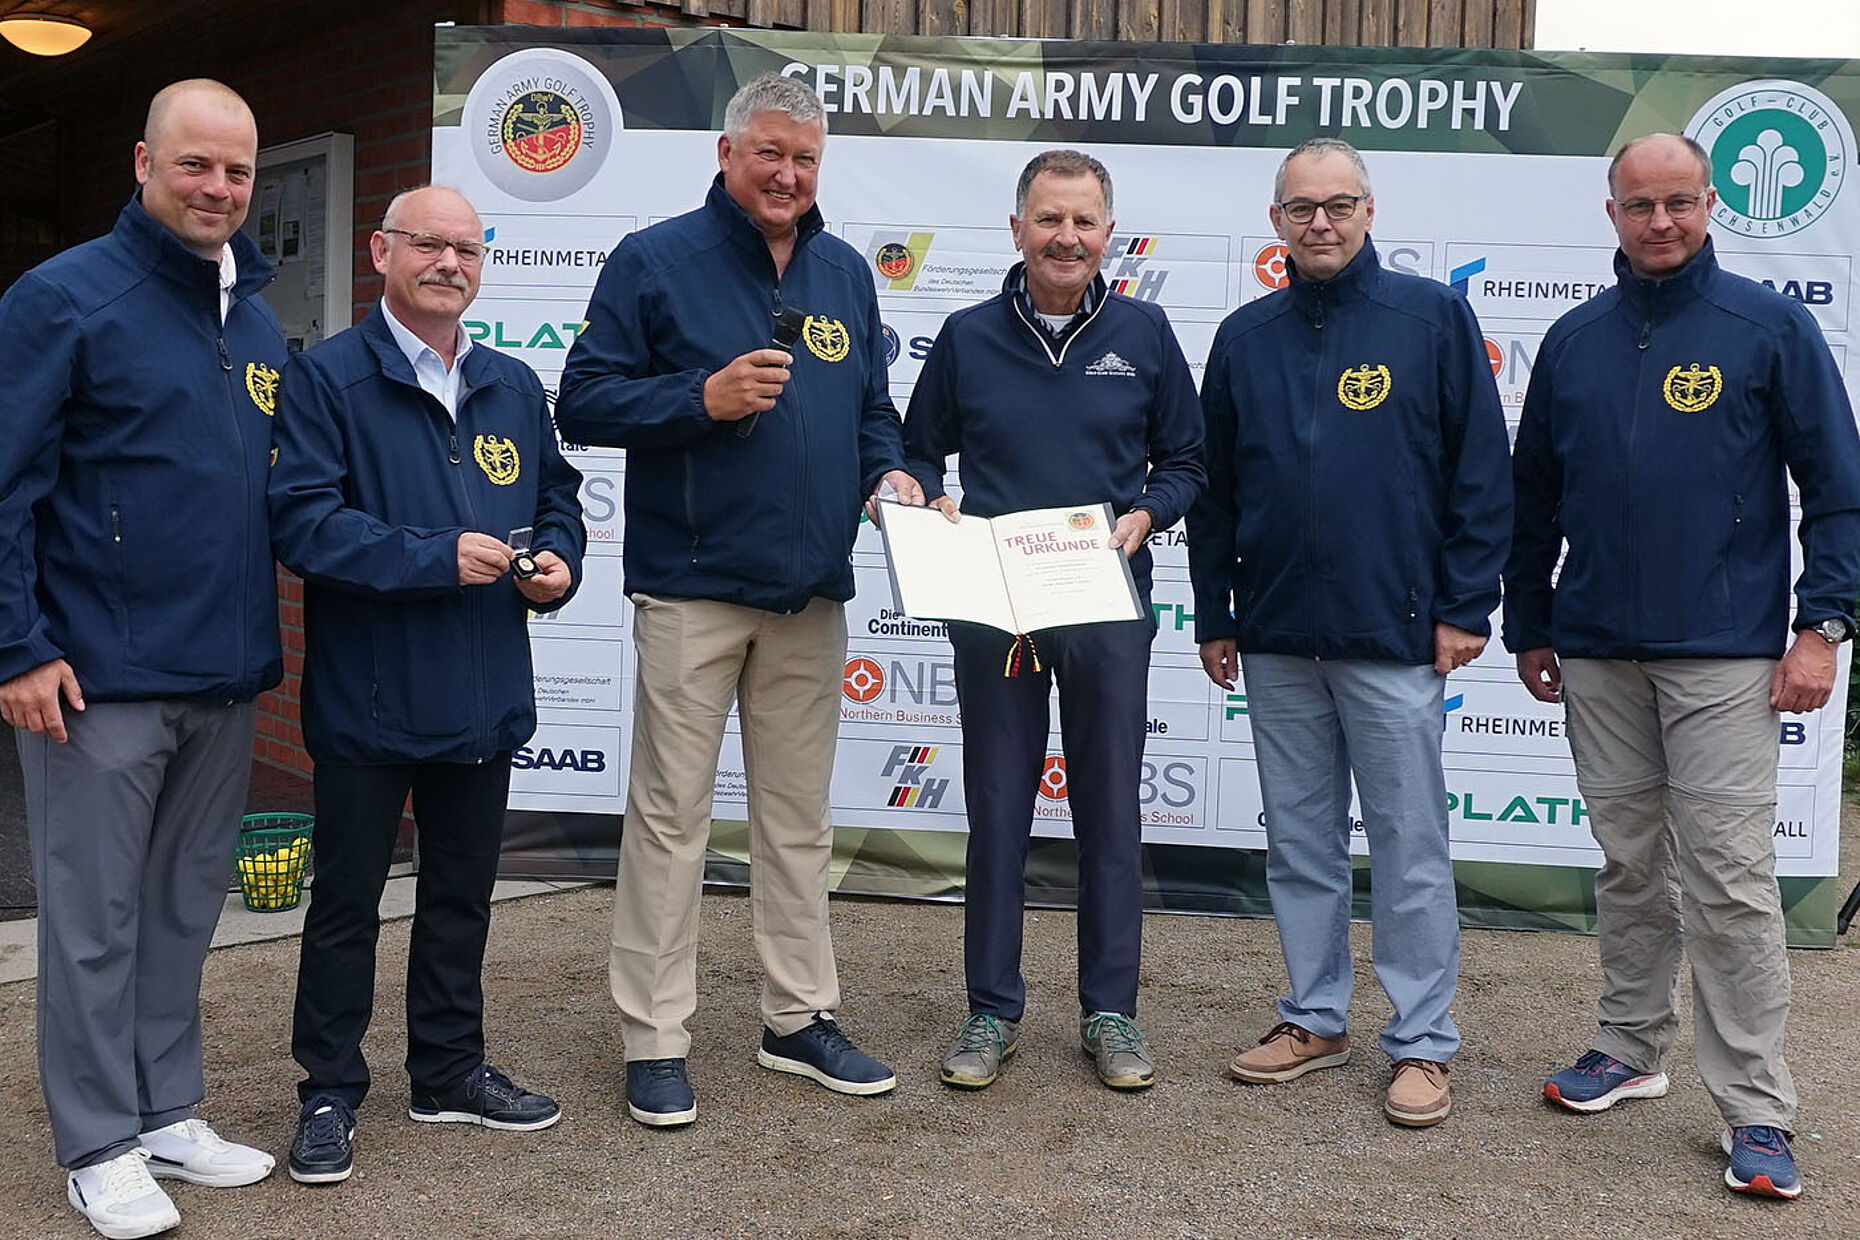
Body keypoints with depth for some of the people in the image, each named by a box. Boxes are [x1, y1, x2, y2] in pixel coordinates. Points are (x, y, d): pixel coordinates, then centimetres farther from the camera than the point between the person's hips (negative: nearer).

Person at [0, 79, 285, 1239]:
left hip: (226, 676, 6)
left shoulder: (259, 319, 12)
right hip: (100, 679, -6)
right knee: (95, 919, 4)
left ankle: (170, 1112, 28)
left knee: (185, 907, 15)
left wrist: (261, 642, 12)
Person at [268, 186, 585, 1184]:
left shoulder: (513, 387, 11)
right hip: (367, 696, -5)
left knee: (462, 893, 17)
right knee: (347, 900, 6)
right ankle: (328, 1093, 21)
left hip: (485, 696, 6)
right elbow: (301, 519, -17)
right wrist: (436, 558, -23)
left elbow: (557, 494, 20)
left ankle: (450, 1070, 33)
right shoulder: (328, 377, -8)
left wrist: (557, 564, -1)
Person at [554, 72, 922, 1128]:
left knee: (801, 816, 13)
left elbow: (873, 409, 20)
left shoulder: (845, 274, 14)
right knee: (672, 814, -1)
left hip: (812, 594, 5)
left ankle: (801, 1019, 25)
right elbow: (586, 403, -6)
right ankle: (656, 1040, 11)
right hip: (692, 588, -5)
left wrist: (892, 471, 0)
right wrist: (704, 398, -18)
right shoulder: (656, 261, -2)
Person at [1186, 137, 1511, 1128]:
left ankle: (1423, 1042, 14)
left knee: (1409, 845, 2)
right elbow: (1214, 488, 14)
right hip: (1276, 636, 4)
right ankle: (1315, 1019, 26)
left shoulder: (1433, 317, 1)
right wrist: (1213, 616, 11)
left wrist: (1465, 607, -6)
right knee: (1299, 841, 12)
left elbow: (1481, 473, -1)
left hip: (1393, 634, -4)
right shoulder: (1245, 337, 10)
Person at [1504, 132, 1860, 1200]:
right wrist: (1529, 625, 15)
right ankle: (1633, 1048, 27)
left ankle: (1758, 1112, 4)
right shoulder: (1575, 341, 10)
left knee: (1729, 875, -5)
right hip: (1598, 652, 4)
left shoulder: (1770, 327, -1)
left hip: (1725, 652, -4)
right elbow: (1535, 498, 16)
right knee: (1630, 860, 13)